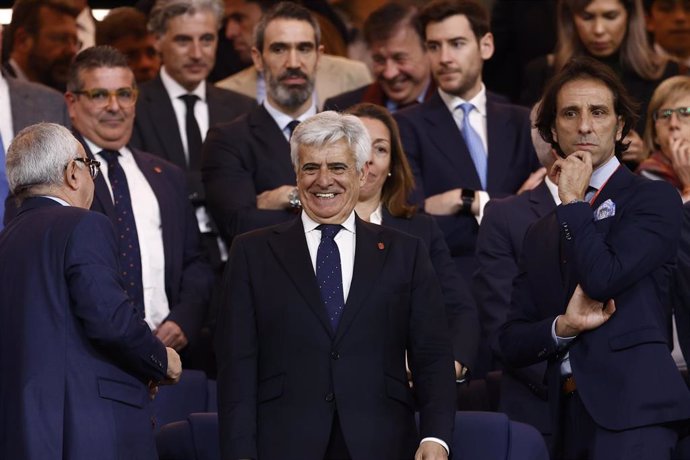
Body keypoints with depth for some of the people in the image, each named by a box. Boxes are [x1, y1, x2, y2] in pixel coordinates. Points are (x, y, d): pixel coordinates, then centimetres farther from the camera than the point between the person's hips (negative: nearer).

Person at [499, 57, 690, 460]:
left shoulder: (655, 199, 4)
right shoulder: (540, 235, 22)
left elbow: (604, 278, -12)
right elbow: (512, 344, 16)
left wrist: (573, 201, 0)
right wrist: (562, 327, -4)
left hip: (631, 406, -6)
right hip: (569, 413, 6)